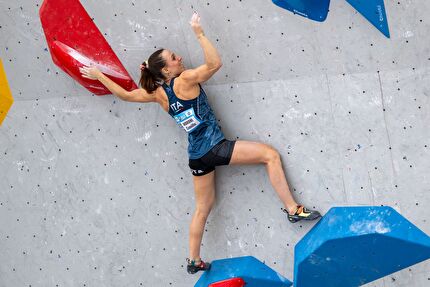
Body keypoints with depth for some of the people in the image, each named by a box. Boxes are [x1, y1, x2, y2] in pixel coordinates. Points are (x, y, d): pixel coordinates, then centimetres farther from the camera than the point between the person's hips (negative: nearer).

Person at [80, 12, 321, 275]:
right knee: (271, 155, -1)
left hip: (197, 157, 7)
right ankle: (293, 209, -5)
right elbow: (215, 63, -20)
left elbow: (124, 94, 15)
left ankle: (194, 260, 24)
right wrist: (200, 33, -14)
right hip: (215, 148, -7)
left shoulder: (158, 94, 6)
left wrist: (98, 74, 26)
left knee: (203, 208, 19)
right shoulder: (185, 80, -12)